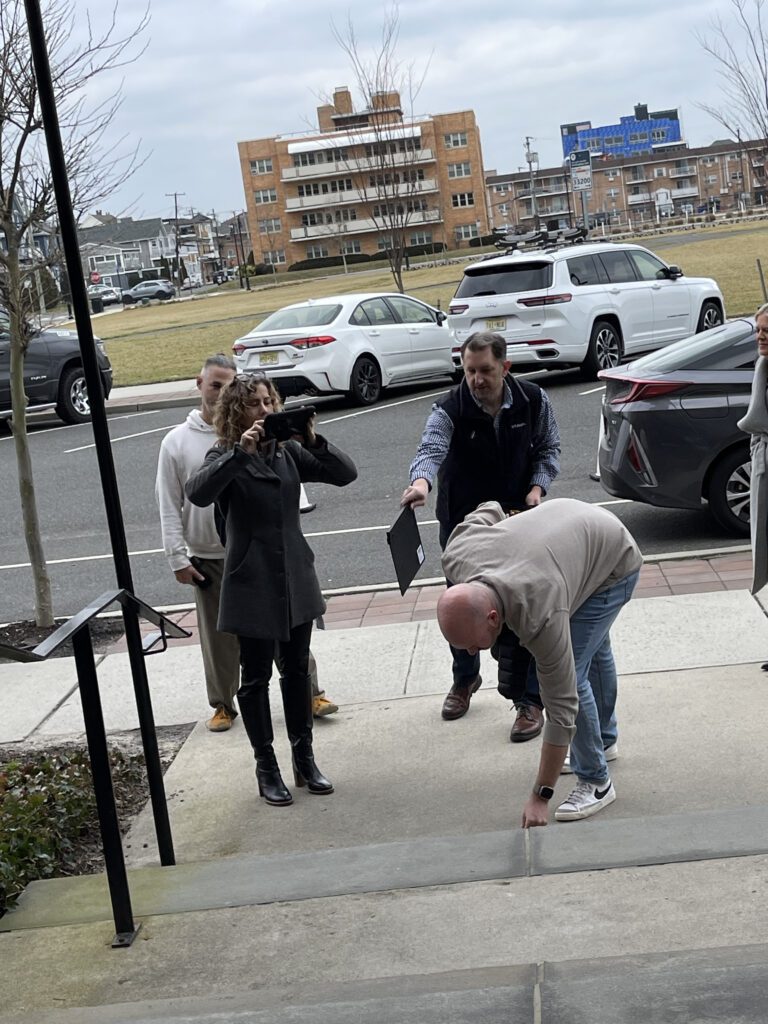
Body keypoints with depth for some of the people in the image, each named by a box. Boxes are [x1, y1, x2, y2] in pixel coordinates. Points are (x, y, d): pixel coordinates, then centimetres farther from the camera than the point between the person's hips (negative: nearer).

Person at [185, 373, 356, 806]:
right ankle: (266, 767, 18)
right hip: (252, 584, -4)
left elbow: (346, 474, -3)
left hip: (296, 579, 4)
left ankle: (305, 758, 25)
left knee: (298, 669, 13)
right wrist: (240, 452, -34)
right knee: (256, 677, 6)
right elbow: (198, 493, -28)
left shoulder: (288, 451, 5)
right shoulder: (226, 458, -7)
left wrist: (313, 440, -18)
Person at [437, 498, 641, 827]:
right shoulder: (456, 558, -27)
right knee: (591, 649, 26)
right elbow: (489, 509, -5)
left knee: (571, 676, -14)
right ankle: (601, 741, 47)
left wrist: (540, 797, -28)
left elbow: (562, 707, -33)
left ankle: (596, 782, 3)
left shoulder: (540, 616, -40)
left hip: (615, 564, -7)